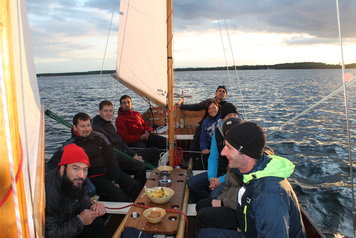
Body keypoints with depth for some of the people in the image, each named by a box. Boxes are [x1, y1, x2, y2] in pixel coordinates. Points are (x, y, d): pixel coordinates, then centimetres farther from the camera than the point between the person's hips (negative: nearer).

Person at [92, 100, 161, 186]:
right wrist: (132, 158, -17)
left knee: (155, 151, 8)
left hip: (124, 153, 10)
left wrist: (134, 155, 6)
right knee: (140, 166, -36)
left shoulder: (109, 124, 18)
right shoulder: (96, 128, -13)